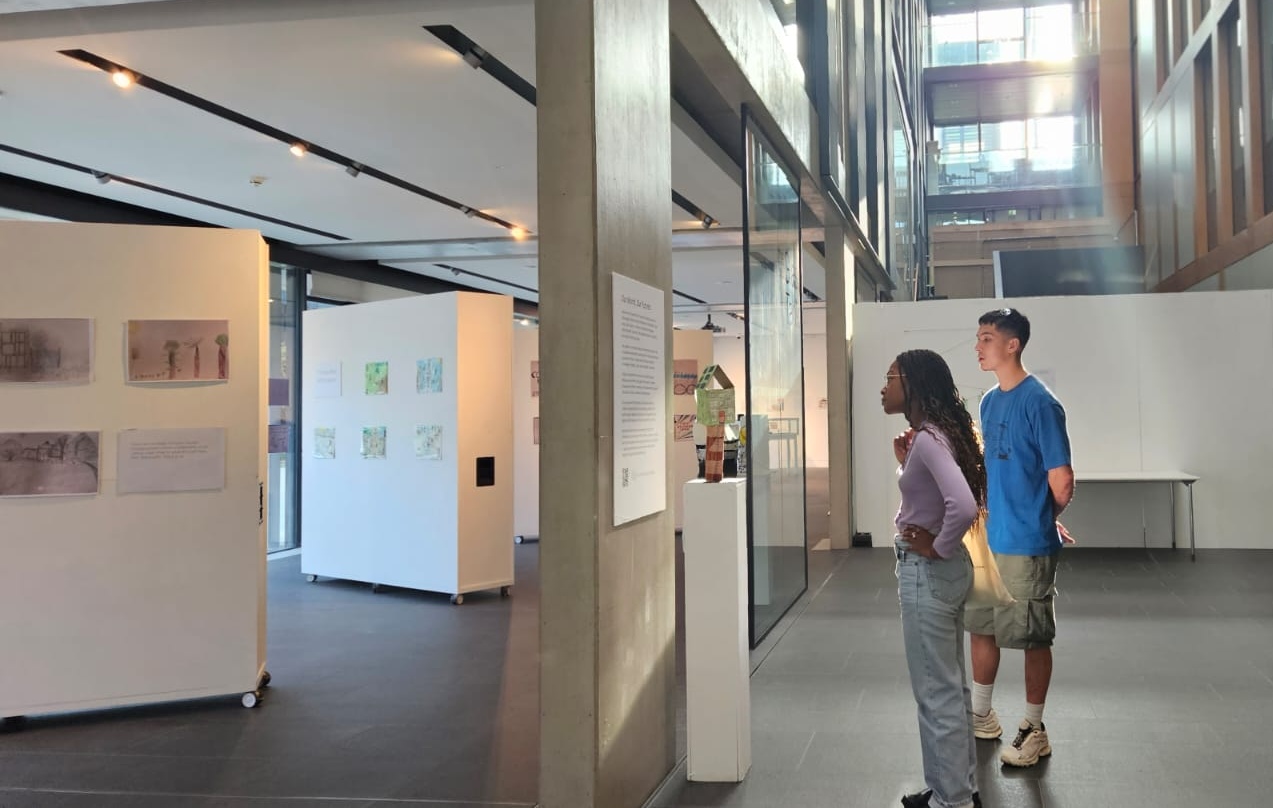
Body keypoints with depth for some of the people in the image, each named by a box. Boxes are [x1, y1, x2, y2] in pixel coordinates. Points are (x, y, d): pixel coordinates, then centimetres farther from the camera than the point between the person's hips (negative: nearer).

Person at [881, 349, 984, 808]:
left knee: (936, 694, 1)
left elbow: (963, 506, -34)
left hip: (928, 572, -11)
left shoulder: (927, 439, -21)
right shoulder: (933, 434, 9)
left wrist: (938, 547, -20)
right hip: (942, 571, 11)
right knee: (951, 688, 19)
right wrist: (904, 463, 6)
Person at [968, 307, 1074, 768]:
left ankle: (1034, 730, 19)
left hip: (1027, 545, -8)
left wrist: (1040, 520, 0)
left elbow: (1061, 482, -15)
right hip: (987, 539, 8)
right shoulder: (989, 402, 9)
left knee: (1033, 638, 5)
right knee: (981, 627, 16)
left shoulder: (1039, 402, -16)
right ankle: (981, 717, 32)